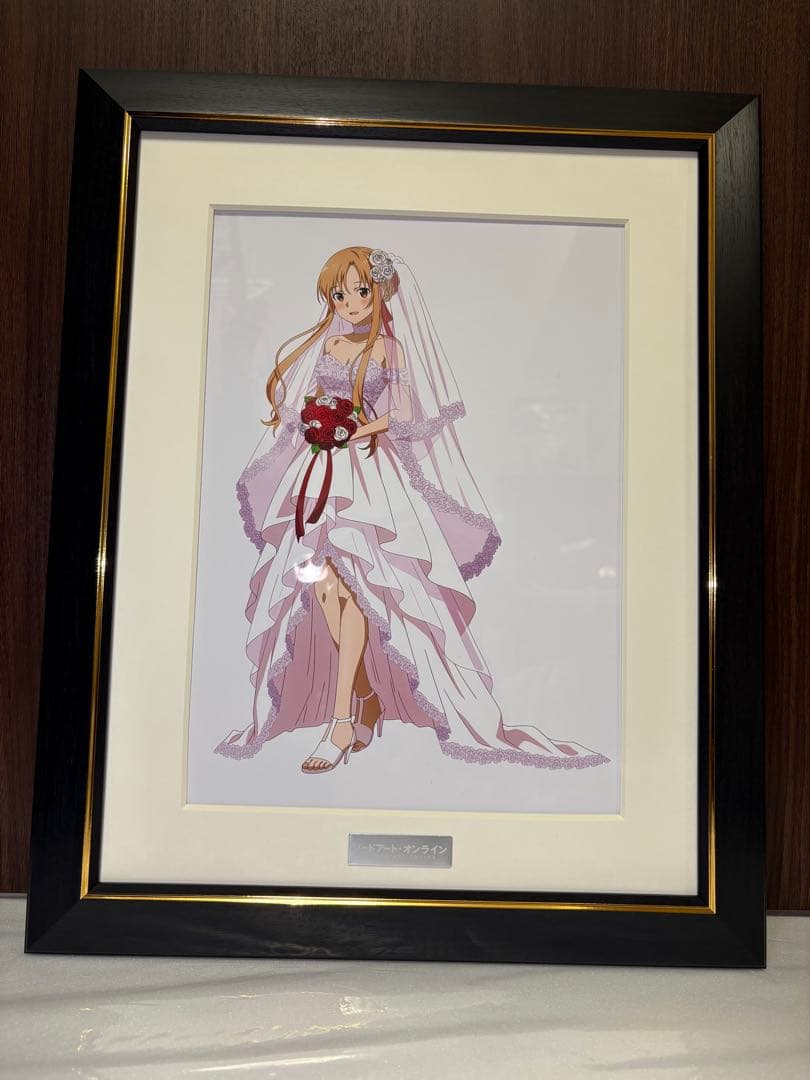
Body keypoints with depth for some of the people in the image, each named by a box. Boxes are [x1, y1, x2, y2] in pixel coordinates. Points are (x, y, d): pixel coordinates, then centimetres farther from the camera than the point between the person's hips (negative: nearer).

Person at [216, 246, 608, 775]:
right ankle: (368, 700, 10)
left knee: (349, 585, -17)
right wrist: (314, 422, -2)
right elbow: (307, 404, 18)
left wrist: (369, 425, -15)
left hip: (371, 473, -5)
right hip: (323, 471, 5)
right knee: (320, 583, -4)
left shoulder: (390, 347, 3)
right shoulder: (327, 343, 16)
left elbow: (404, 414, -1)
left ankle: (342, 719, -14)